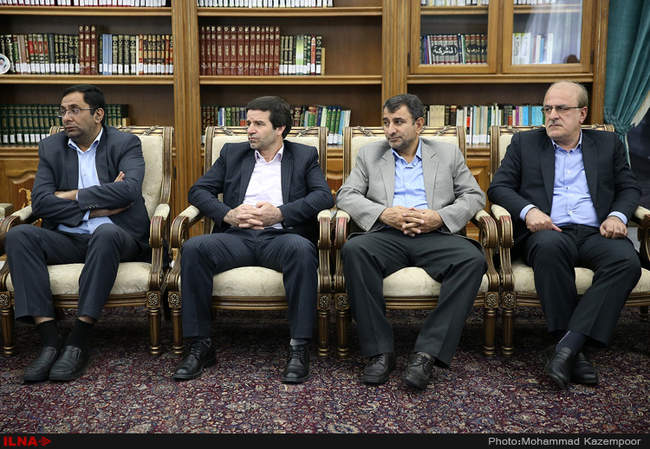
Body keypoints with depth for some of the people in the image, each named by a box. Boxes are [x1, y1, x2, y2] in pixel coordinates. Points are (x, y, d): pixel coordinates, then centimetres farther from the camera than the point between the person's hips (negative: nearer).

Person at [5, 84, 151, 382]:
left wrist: (71, 196, -10)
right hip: (67, 239, 4)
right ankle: (50, 340, -29)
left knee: (105, 233, -38)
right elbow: (40, 203, 0)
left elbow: (129, 190, -15)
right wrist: (95, 206, -11)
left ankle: (79, 342, -32)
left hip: (118, 237, -3)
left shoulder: (125, 143, 5)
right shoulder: (51, 147, 14)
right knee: (18, 235, -24)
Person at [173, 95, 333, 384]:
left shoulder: (305, 156, 16)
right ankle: (200, 346, -18)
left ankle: (299, 348, -28)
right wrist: (229, 214, -6)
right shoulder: (232, 153, 22)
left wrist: (280, 213, -13)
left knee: (301, 248, -37)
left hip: (281, 236, -2)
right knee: (193, 248, -27)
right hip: (238, 237, 2)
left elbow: (324, 195, 1)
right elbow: (198, 190, 13)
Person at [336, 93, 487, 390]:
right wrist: (383, 213, -10)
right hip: (387, 235, 0)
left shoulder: (449, 154, 19)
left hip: (435, 235, 0)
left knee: (472, 259, -31)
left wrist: (440, 217, -8)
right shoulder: (369, 154, 19)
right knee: (354, 250, -33)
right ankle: (379, 351, -27)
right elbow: (346, 195, 9)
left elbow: (474, 196, 12)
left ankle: (429, 351, -30)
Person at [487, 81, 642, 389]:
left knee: (627, 261, -32)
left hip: (595, 234, 2)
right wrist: (528, 210, -11)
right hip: (549, 232, -2)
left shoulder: (608, 144, 22)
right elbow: (498, 187, 8)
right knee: (549, 246, -38)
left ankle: (568, 344, -33)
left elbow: (629, 188, 19)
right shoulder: (525, 143, 17)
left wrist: (618, 215, -4)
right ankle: (574, 351, -30)